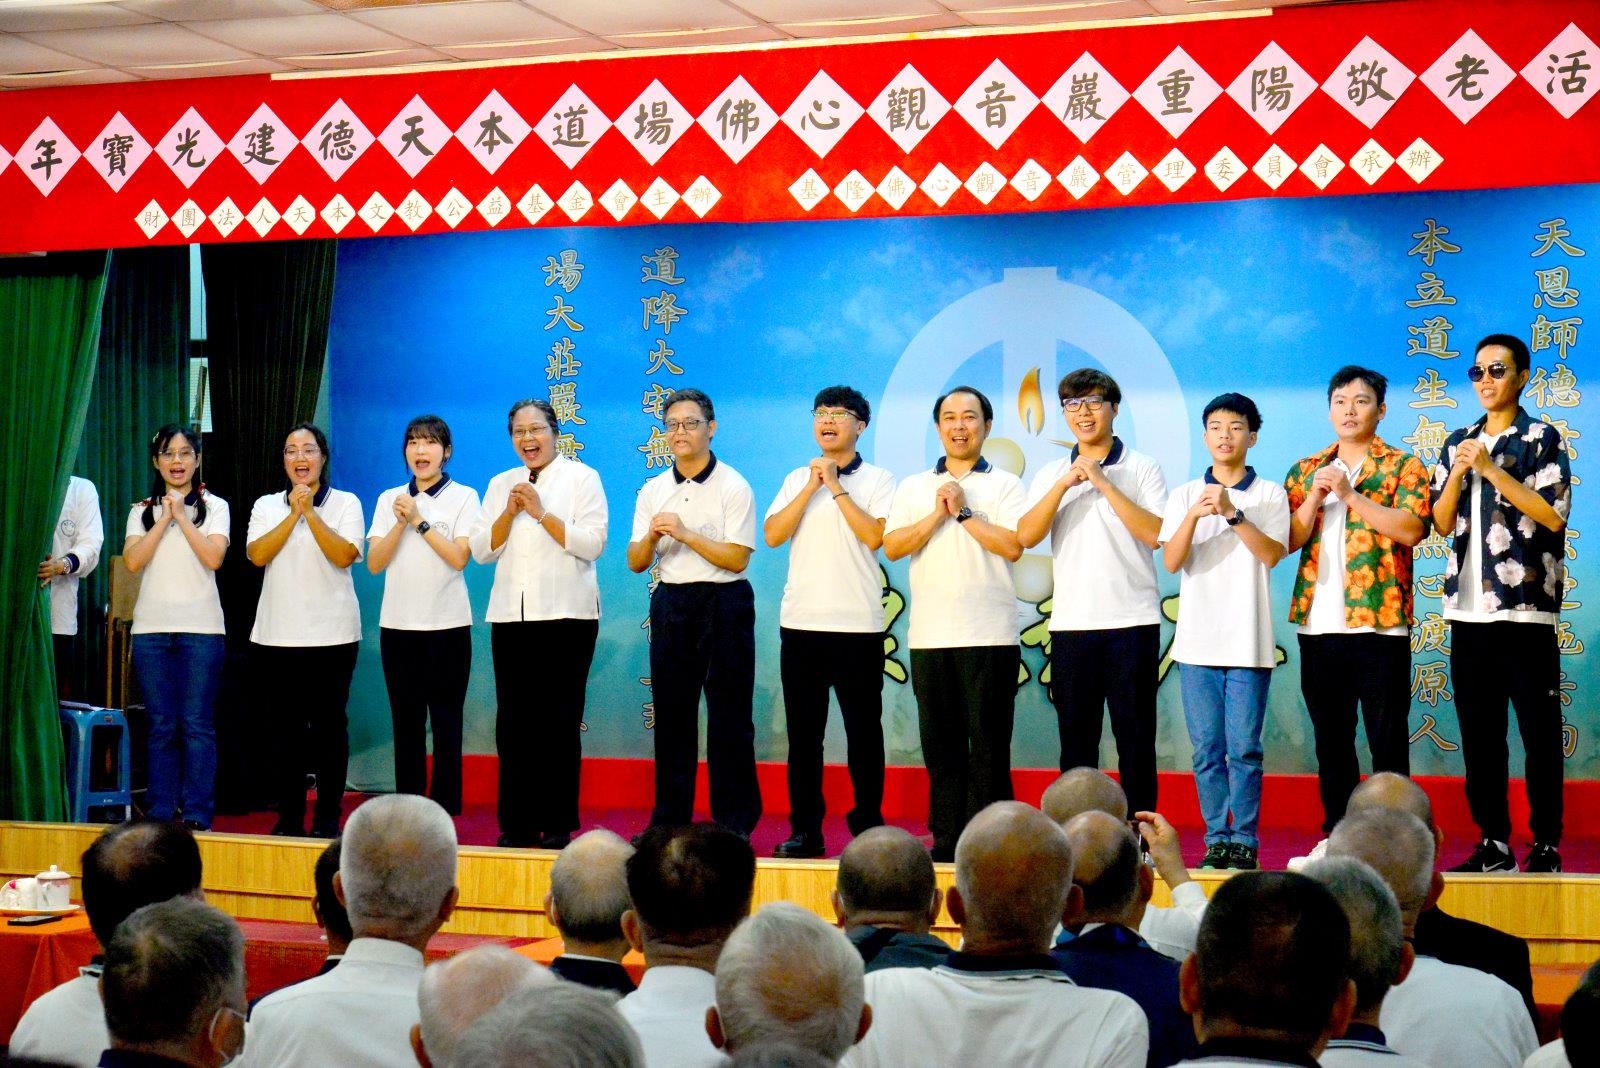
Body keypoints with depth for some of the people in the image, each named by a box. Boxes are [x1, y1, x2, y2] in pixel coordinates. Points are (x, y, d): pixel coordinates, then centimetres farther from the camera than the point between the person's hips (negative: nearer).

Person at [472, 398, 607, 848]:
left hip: (566, 615, -4)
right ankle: (517, 823, 9)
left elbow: (592, 544, -10)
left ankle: (558, 824, 3)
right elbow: (482, 550, 9)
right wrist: (509, 512, -6)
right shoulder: (500, 485, 15)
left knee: (560, 722, -2)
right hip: (511, 616, 4)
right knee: (513, 721, 3)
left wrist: (540, 512, -12)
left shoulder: (582, 478, 1)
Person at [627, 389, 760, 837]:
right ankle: (669, 818, 16)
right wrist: (652, 537, -13)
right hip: (670, 605, 5)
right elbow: (636, 563, 8)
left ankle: (734, 821, 4)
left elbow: (737, 558, -12)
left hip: (723, 604, -5)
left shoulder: (733, 487, -4)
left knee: (729, 716, -2)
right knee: (671, 714, 8)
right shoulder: (653, 491, 11)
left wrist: (685, 533, -18)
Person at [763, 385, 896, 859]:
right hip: (801, 623, 3)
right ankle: (805, 829, 11)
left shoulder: (877, 480, 2)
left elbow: (874, 536, -13)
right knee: (803, 732, 6)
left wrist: (837, 487, -10)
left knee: (863, 731, 1)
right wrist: (812, 486, -6)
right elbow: (772, 535, -1)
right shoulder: (797, 479, 12)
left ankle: (867, 826, 9)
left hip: (858, 624, -3)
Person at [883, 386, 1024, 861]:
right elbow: (893, 547, 2)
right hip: (930, 637, 3)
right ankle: (946, 842, 10)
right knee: (940, 743, 5)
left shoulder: (1004, 485, 6)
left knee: (988, 745, -3)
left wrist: (964, 512, -8)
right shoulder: (913, 488, 15)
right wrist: (938, 514, -7)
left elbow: (1013, 546, -8)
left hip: (990, 637, -3)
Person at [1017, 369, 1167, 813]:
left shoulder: (1142, 469, 3)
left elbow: (1156, 533, -11)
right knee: (1076, 738, 7)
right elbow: (1027, 535, -1)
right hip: (1070, 622, 3)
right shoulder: (1050, 475, 12)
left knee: (1135, 736, 0)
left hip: (1132, 621, -3)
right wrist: (1064, 485, -12)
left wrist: (1104, 485, -13)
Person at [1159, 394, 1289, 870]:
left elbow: (1272, 554, -9)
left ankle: (1245, 839, 2)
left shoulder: (1269, 494, 5)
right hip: (1197, 640, 2)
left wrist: (1232, 513, -18)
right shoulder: (1185, 494, 10)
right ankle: (1217, 838, 10)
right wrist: (1194, 516, -17)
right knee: (1206, 749, 3)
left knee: (1244, 748, -4)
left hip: (1248, 642, -2)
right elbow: (1171, 560, -1)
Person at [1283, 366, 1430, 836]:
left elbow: (1412, 529, -13)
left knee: (1387, 737, -2)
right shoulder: (1305, 471, 15)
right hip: (1318, 622, 4)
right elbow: (1287, 541, 7)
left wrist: (1350, 494, -16)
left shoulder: (1402, 467, 3)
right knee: (1330, 736, 9)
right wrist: (1315, 496, -7)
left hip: (1380, 621, -4)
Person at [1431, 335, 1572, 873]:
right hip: (1468, 608, 5)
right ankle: (1493, 844, 14)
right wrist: (1459, 472, -5)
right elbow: (1442, 523, 11)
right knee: (1478, 733, 7)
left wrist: (1491, 470, -13)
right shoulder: (1458, 444, 15)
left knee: (1539, 733, -2)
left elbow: (1553, 515, -11)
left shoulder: (1543, 440, 0)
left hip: (1525, 607, -5)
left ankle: (1546, 845, 3)